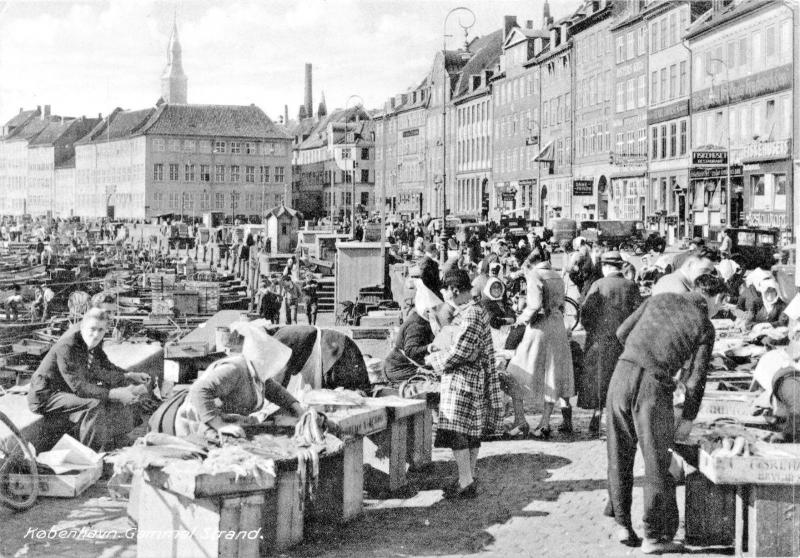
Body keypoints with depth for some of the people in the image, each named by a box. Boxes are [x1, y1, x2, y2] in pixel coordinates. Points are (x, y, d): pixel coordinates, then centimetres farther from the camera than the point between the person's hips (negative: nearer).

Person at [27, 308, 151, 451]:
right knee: (94, 405, -31)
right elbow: (79, 387, -33)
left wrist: (129, 376, -2)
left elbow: (104, 366, 13)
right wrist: (115, 394, -39)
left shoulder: (93, 342, -4)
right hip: (47, 396, -9)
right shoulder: (67, 347, -30)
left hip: (69, 390, 9)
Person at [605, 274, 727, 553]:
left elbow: (622, 332, 20)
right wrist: (688, 418, 15)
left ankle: (622, 525, 21)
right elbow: (696, 379, 4)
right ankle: (654, 536, 12)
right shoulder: (704, 327, 6)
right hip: (654, 386, -4)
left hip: (622, 373, 4)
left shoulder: (659, 299, 16)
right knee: (657, 464, 7)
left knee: (620, 457, 16)